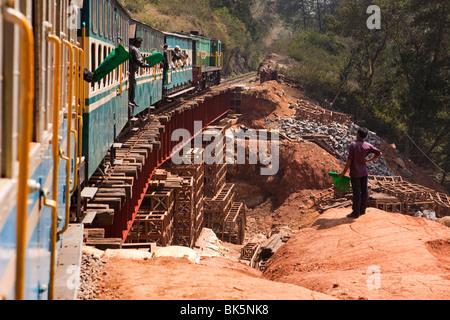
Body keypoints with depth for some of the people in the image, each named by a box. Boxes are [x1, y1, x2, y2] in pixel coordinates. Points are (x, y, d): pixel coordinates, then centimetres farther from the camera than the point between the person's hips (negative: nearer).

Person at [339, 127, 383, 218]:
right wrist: (369, 160, 10)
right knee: (364, 191, 13)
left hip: (355, 172, -5)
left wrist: (344, 172, -8)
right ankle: (362, 210, 23)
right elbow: (379, 153, 2)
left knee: (356, 192, -1)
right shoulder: (368, 146, -2)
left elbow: (349, 160, -16)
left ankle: (356, 213, 6)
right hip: (364, 171, 5)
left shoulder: (353, 145, -15)